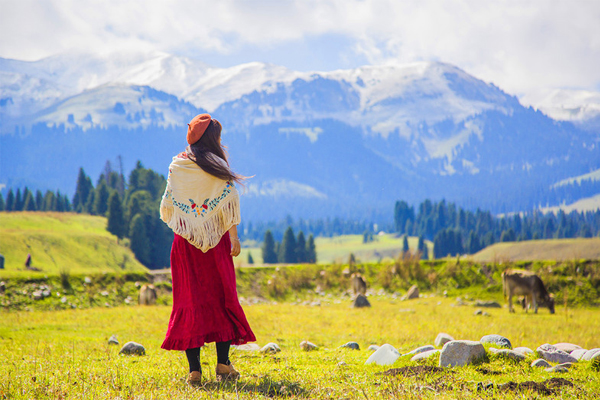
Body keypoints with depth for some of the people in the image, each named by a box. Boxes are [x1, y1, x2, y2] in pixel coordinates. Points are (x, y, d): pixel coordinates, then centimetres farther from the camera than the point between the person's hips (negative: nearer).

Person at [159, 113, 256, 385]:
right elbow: (228, 203, -8)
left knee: (189, 301, 3)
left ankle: (194, 368, -1)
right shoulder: (218, 168, -4)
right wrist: (234, 237, -4)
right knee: (222, 297, 7)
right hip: (215, 241, -2)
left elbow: (168, 204, 7)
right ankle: (223, 363, 0)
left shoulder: (177, 166, 2)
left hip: (184, 241, 2)